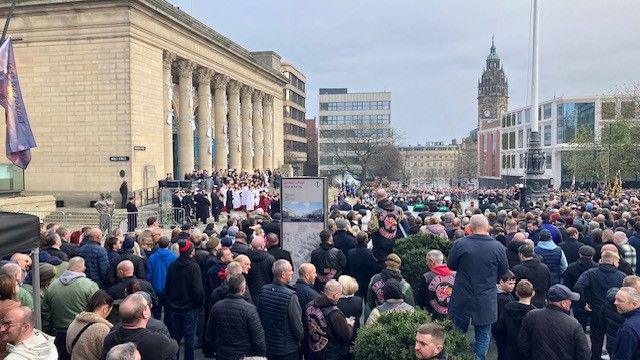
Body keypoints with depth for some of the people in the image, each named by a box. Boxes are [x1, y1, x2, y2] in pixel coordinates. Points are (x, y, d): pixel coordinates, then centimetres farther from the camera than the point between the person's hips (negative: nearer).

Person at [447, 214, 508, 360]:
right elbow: (504, 271, 2)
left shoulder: (460, 244, -14)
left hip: (462, 300, 1)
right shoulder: (498, 247, -12)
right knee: (483, 335, 13)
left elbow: (451, 265, 0)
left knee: (458, 333, 17)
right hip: (486, 302, 0)